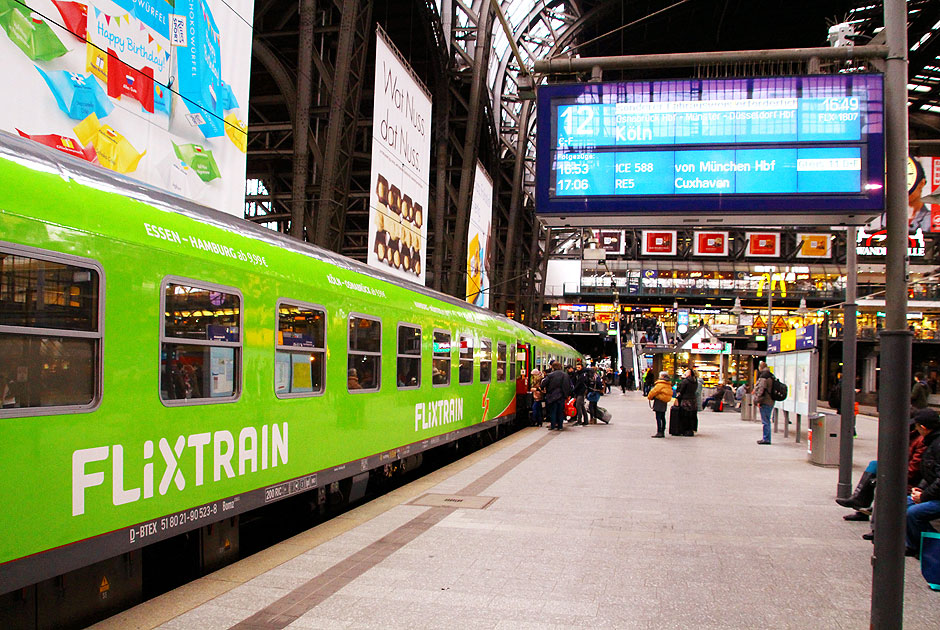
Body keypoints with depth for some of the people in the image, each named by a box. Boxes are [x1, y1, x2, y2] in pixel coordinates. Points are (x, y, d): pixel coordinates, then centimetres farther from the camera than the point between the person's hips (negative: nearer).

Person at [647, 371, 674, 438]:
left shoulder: (660, 384, -15)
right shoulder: (669, 385, 12)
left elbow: (654, 391, -12)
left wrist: (649, 397, 6)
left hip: (659, 401, -9)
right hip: (665, 402, 9)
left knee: (658, 418, -9)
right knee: (663, 418, 13)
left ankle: (659, 432, -14)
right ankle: (662, 432, 17)